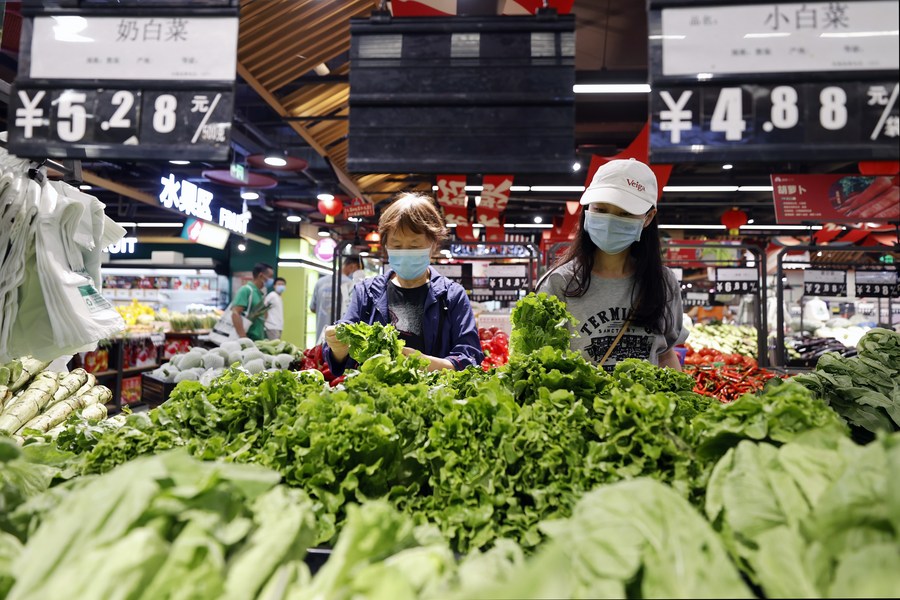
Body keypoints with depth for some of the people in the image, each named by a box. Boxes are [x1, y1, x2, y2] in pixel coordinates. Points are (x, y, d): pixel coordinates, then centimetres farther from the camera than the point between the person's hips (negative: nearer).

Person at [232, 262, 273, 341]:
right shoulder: (246, 290, -8)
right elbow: (235, 314, -18)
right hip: (249, 340, -8)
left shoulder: (260, 294, 17)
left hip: (259, 340, 8)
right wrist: (243, 338, -24)